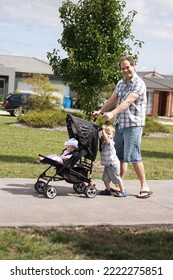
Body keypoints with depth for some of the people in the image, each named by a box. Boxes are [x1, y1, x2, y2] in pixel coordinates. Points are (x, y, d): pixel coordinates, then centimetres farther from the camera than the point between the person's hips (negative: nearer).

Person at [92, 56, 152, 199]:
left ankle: (145, 186, -2)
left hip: (133, 125, -7)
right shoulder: (120, 83, 15)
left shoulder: (139, 83, -10)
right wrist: (100, 111, 1)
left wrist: (112, 113, -33)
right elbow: (112, 100, 15)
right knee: (119, 156, 9)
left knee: (132, 156, -11)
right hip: (120, 124, 7)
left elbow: (128, 102, -22)